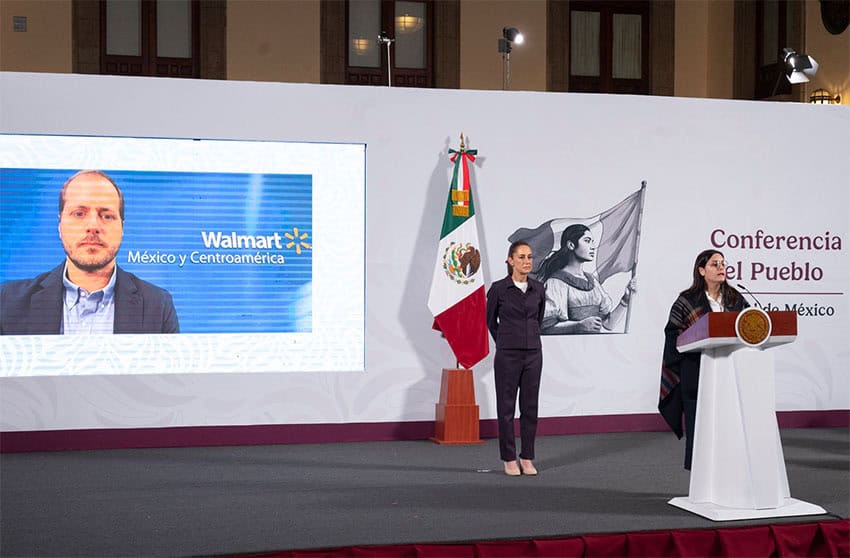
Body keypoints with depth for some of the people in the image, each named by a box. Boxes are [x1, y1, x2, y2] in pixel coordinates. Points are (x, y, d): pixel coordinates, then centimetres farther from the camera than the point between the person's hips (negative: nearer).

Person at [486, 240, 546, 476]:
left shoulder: (538, 288, 4)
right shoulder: (499, 288, -7)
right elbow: (491, 321, 7)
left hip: (533, 353, 4)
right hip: (507, 355, -4)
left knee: (530, 406, 7)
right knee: (506, 406, 3)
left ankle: (527, 458, 16)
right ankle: (509, 459, 12)